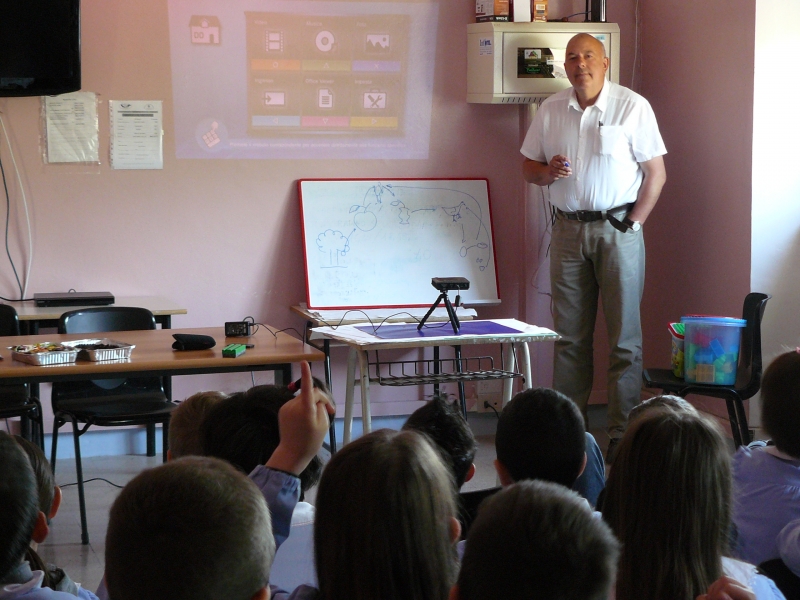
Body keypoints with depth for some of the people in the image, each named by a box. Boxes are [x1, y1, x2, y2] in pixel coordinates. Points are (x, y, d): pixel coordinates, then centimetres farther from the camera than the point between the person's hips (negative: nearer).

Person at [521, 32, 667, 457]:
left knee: (624, 336, -2)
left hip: (617, 227, -4)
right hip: (568, 229, 4)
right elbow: (529, 167, 14)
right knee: (569, 334, 6)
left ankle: (623, 432, 2)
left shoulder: (632, 106, -3)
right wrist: (548, 171, -9)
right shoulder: (550, 110, 9)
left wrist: (632, 225, -7)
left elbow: (656, 172, -2)